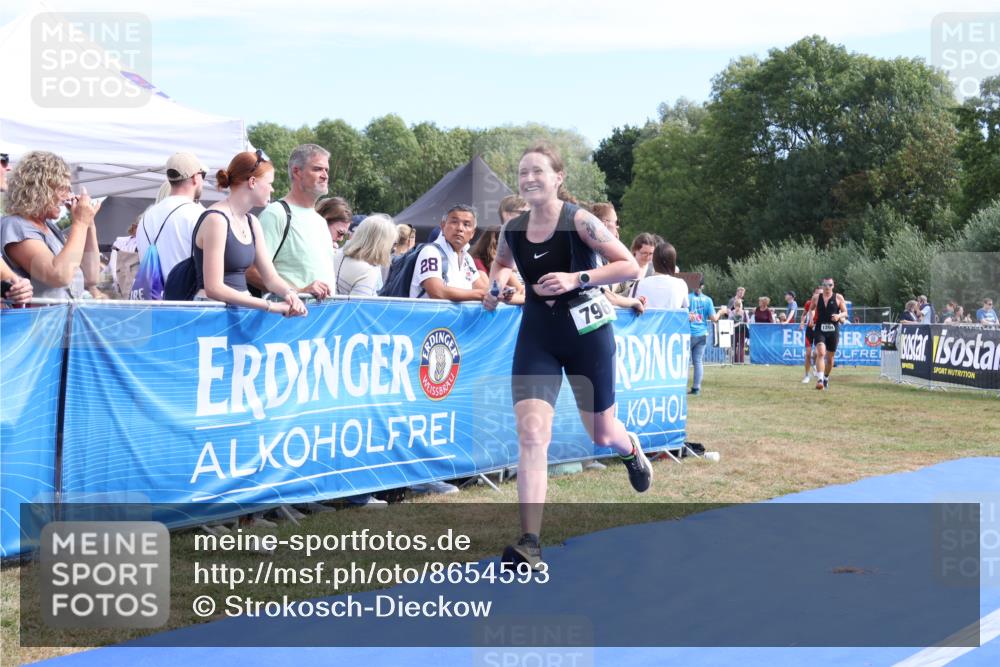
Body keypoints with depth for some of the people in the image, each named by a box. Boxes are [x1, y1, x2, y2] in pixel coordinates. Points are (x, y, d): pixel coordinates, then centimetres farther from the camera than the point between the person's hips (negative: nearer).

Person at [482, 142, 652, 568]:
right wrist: (495, 284, 1)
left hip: (586, 331, -3)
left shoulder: (578, 220, -15)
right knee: (531, 431, -14)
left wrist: (577, 279, -25)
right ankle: (529, 544, -16)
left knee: (601, 434, 12)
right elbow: (501, 262, 22)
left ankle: (632, 451, 53)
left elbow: (630, 266, -16)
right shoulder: (512, 230, -1)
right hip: (537, 335, 3)